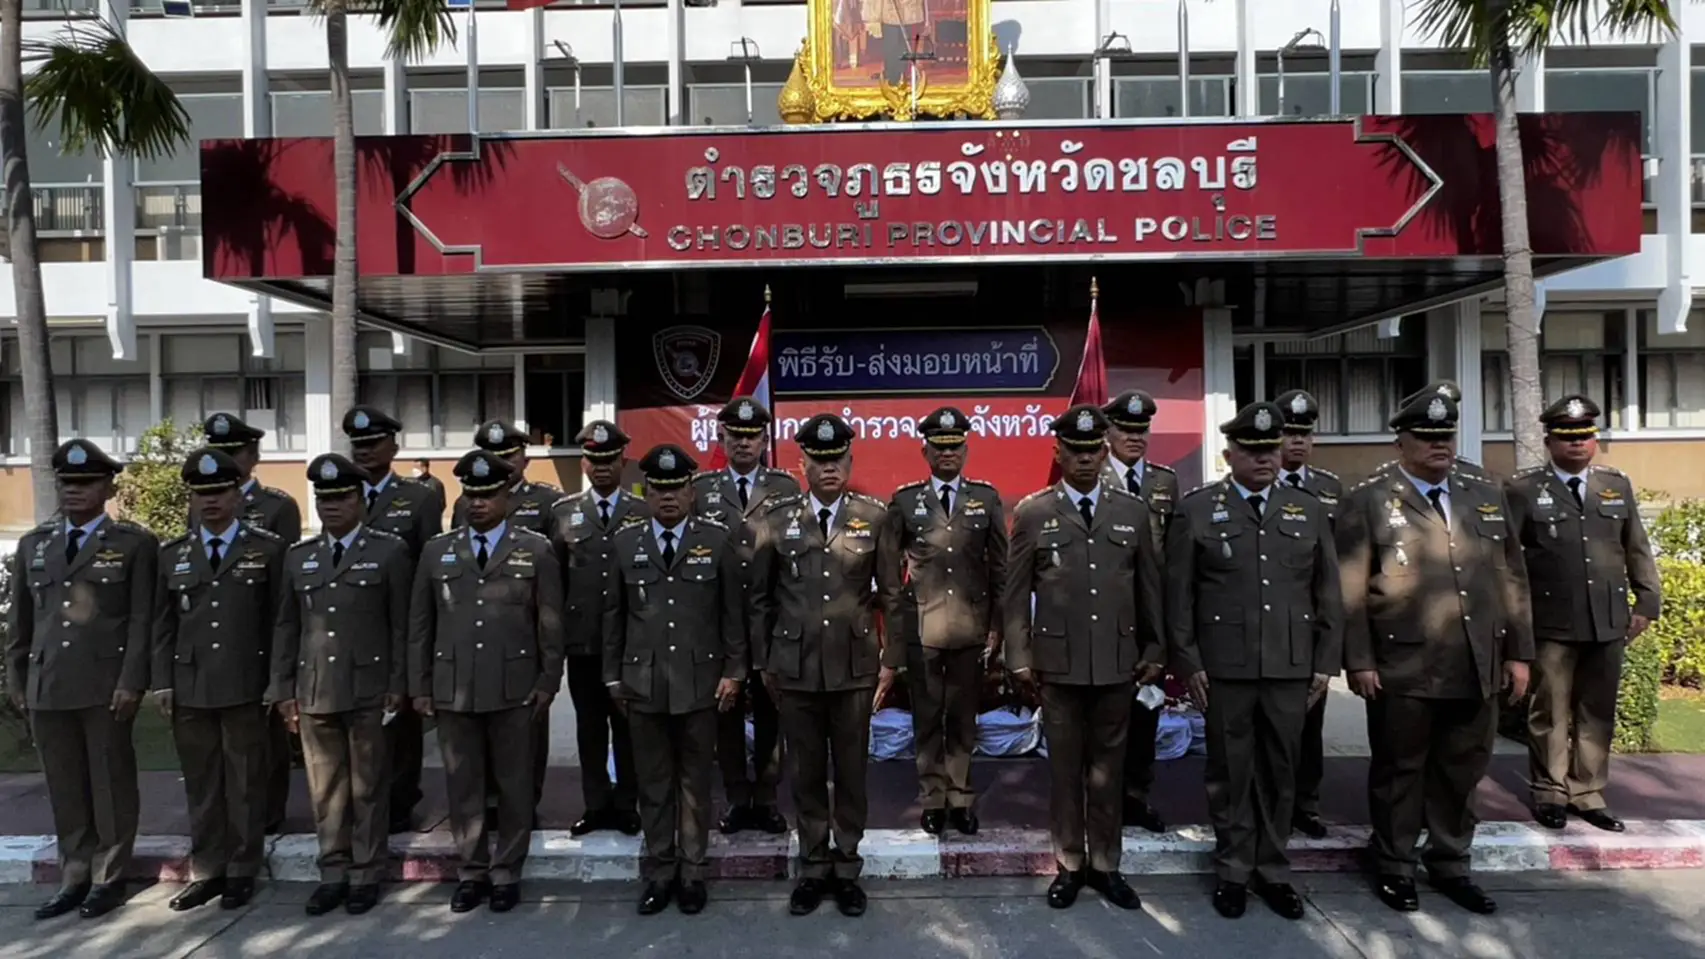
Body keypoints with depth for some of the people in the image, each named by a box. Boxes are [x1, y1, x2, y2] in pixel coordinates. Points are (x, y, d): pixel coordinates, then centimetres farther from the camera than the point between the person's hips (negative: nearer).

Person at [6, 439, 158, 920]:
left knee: (111, 784, 4)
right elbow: (19, 619, 17)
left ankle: (109, 879, 15)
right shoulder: (33, 544, 14)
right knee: (65, 788, 11)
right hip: (46, 686, 4)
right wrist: (15, 679, 12)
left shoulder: (135, 543, 0)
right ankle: (75, 877, 22)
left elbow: (142, 620, -5)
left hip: (107, 685, -4)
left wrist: (132, 682, -12)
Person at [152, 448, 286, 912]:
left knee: (245, 783, 6)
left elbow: (278, 621, 0)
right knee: (201, 785, 11)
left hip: (245, 686, -3)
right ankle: (206, 871, 23)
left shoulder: (267, 549, 0)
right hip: (190, 687, 3)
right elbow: (163, 625, 11)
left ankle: (242, 872, 18)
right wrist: (163, 683, 4)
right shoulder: (173, 554, 10)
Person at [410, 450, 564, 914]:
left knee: (514, 784, 6)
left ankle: (506, 873, 19)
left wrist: (548, 681, -3)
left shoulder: (536, 550, 2)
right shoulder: (437, 551, 8)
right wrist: (419, 685, 6)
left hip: (513, 687, -2)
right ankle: (472, 871, 23)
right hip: (453, 688, 2)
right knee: (463, 785, 9)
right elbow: (420, 625, 9)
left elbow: (551, 624, 1)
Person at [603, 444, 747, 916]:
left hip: (699, 679, -1)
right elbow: (614, 613, 8)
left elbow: (733, 612, 1)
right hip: (642, 681, 1)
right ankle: (658, 873, 23)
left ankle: (692, 872, 22)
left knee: (695, 782, 9)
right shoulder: (625, 541, 4)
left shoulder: (717, 539, -1)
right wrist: (613, 675, 7)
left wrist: (733, 670, -2)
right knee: (653, 784, 10)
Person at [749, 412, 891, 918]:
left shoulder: (874, 517, -1)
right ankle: (813, 868, 27)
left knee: (852, 771, 10)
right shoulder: (775, 518, -1)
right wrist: (763, 662, 6)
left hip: (855, 665, 0)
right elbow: (760, 597, 5)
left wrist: (892, 660, 1)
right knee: (805, 772, 11)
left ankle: (847, 868, 26)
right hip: (794, 666, 0)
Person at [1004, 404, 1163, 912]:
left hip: (1118, 661, 2)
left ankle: (1105, 864, 25)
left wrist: (1153, 648, 10)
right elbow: (1015, 593, 1)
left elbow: (1150, 585, 10)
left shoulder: (1133, 509, 5)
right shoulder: (1032, 512, -1)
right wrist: (1020, 657, -1)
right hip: (1059, 661, -1)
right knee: (1065, 766, 9)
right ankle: (1069, 865, 23)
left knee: (1108, 767, 11)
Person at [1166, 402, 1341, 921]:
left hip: (1291, 667, 3)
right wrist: (1187, 662, -5)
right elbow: (1179, 594, -1)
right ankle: (1233, 871, 22)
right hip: (1224, 667, -2)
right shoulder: (1196, 509, 0)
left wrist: (1325, 662, 6)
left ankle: (1273, 872, 26)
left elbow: (1328, 592, 10)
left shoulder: (1308, 509, 9)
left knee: (1280, 772, 11)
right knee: (1230, 771, 7)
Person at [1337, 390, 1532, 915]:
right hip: (1403, 669, -4)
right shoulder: (1368, 501, -2)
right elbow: (1351, 590, -6)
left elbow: (1512, 580, 14)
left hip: (1477, 669, 5)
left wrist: (1517, 652, 10)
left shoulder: (1487, 497, 13)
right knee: (1399, 771, 8)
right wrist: (1359, 661, -10)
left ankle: (1449, 866, 31)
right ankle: (1395, 870, 23)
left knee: (1462, 772, 14)